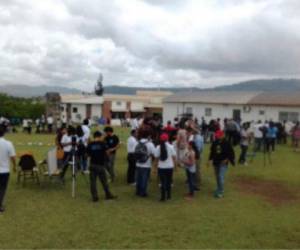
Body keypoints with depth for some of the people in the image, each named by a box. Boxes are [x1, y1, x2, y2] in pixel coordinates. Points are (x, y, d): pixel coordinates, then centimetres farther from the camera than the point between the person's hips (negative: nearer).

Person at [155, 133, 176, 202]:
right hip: (169, 167, 0)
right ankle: (168, 196, 24)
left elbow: (156, 157, -4)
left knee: (162, 182, 6)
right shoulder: (171, 147, -9)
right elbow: (174, 157, -5)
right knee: (169, 181, 15)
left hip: (161, 167, 0)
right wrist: (174, 164, 9)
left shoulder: (158, 147, -8)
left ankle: (163, 197, 6)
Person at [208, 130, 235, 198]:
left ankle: (220, 192, -3)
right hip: (216, 163, 5)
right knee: (217, 177, 14)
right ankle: (219, 189, 31)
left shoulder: (227, 143, -10)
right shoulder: (214, 143, 3)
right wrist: (210, 160, 1)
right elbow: (212, 152, 11)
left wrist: (227, 159, -13)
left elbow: (231, 152, -5)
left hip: (223, 163, -5)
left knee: (221, 177, -13)